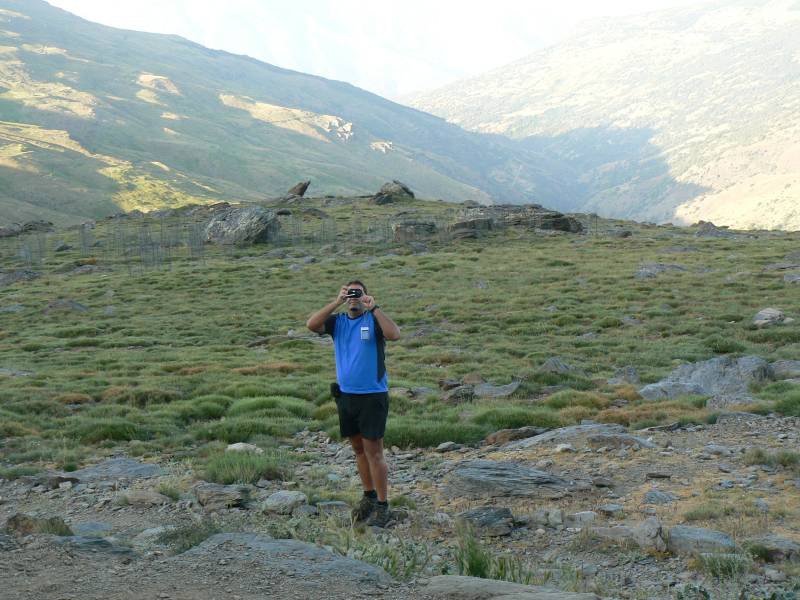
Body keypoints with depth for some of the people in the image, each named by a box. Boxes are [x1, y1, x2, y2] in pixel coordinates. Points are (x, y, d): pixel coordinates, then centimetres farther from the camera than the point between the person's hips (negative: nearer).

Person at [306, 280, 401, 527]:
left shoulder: (374, 320, -5)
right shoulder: (337, 321, 6)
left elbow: (394, 334, -24)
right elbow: (311, 324, -11)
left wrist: (374, 308, -23)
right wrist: (336, 303, -15)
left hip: (373, 396, -5)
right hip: (345, 395, 5)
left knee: (373, 451, -4)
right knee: (358, 448, 14)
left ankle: (382, 505, 2)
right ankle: (369, 496, 27)